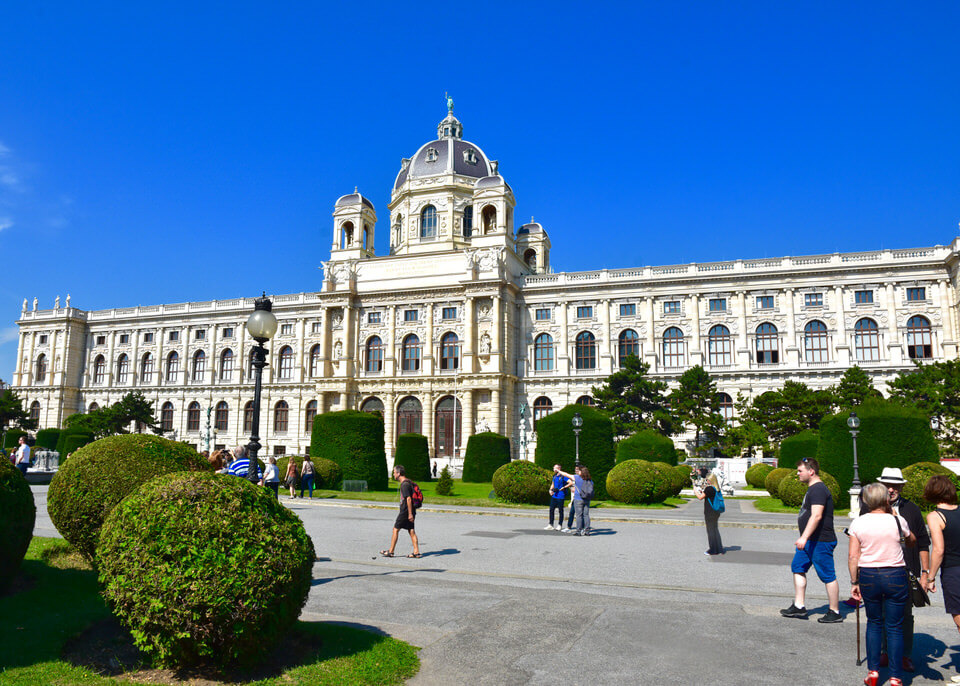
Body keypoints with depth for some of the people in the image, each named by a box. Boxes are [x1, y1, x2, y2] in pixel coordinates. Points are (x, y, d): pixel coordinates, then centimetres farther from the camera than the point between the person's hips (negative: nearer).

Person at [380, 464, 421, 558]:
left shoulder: (404, 484, -16)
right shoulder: (408, 482, 14)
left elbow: (408, 499, -22)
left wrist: (410, 513, -23)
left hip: (405, 511, -9)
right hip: (409, 511, 9)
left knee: (395, 529, 1)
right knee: (411, 531, 7)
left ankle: (390, 551, 9)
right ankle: (416, 552, 4)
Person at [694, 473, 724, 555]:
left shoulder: (709, 488, -19)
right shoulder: (717, 489, 7)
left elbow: (700, 497, -18)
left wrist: (695, 490, -3)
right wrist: (702, 491, 18)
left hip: (709, 513, -8)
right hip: (716, 512, 8)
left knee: (710, 531, 2)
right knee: (715, 530, 15)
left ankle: (712, 550, 10)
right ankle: (719, 549, 19)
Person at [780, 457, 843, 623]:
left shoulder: (818, 490, -19)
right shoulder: (813, 489, 14)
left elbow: (816, 516, -28)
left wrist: (804, 537, -32)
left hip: (820, 541, -11)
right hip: (809, 541, 11)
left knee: (828, 576, 0)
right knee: (798, 568, 12)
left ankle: (835, 613, 11)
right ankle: (799, 606, 17)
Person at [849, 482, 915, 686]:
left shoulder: (858, 523, -4)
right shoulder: (898, 521, -6)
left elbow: (853, 557, -3)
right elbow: (912, 541, 16)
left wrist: (854, 582, 6)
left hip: (868, 577, 1)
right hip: (895, 577, -1)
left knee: (874, 623, 16)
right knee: (894, 627, 8)